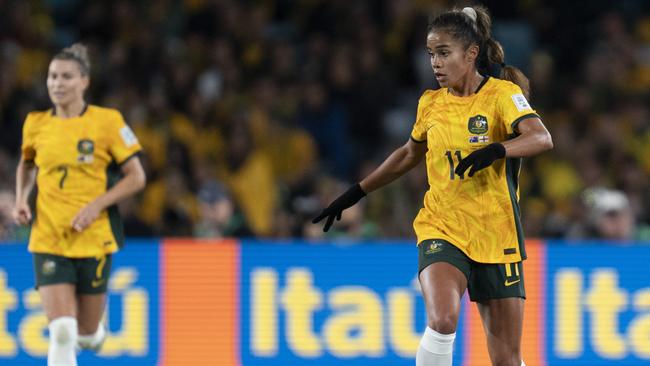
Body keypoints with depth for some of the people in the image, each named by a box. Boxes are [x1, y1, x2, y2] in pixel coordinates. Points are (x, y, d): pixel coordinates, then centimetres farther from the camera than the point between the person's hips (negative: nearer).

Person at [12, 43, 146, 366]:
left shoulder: (107, 121, -6)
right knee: (61, 332, -16)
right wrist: (21, 200, 5)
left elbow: (136, 177, -3)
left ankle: (90, 333, 48)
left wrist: (96, 205, -16)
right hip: (47, 239, 1)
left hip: (93, 239, -1)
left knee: (87, 332, 11)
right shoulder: (36, 124, 3)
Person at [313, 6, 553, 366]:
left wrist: (496, 150, -41)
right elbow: (410, 153, 25)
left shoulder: (502, 93, -6)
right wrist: (355, 193, 26)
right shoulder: (431, 103, 7)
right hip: (441, 231, 2)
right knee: (442, 320, -29)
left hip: (496, 237, -2)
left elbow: (541, 138, -23)